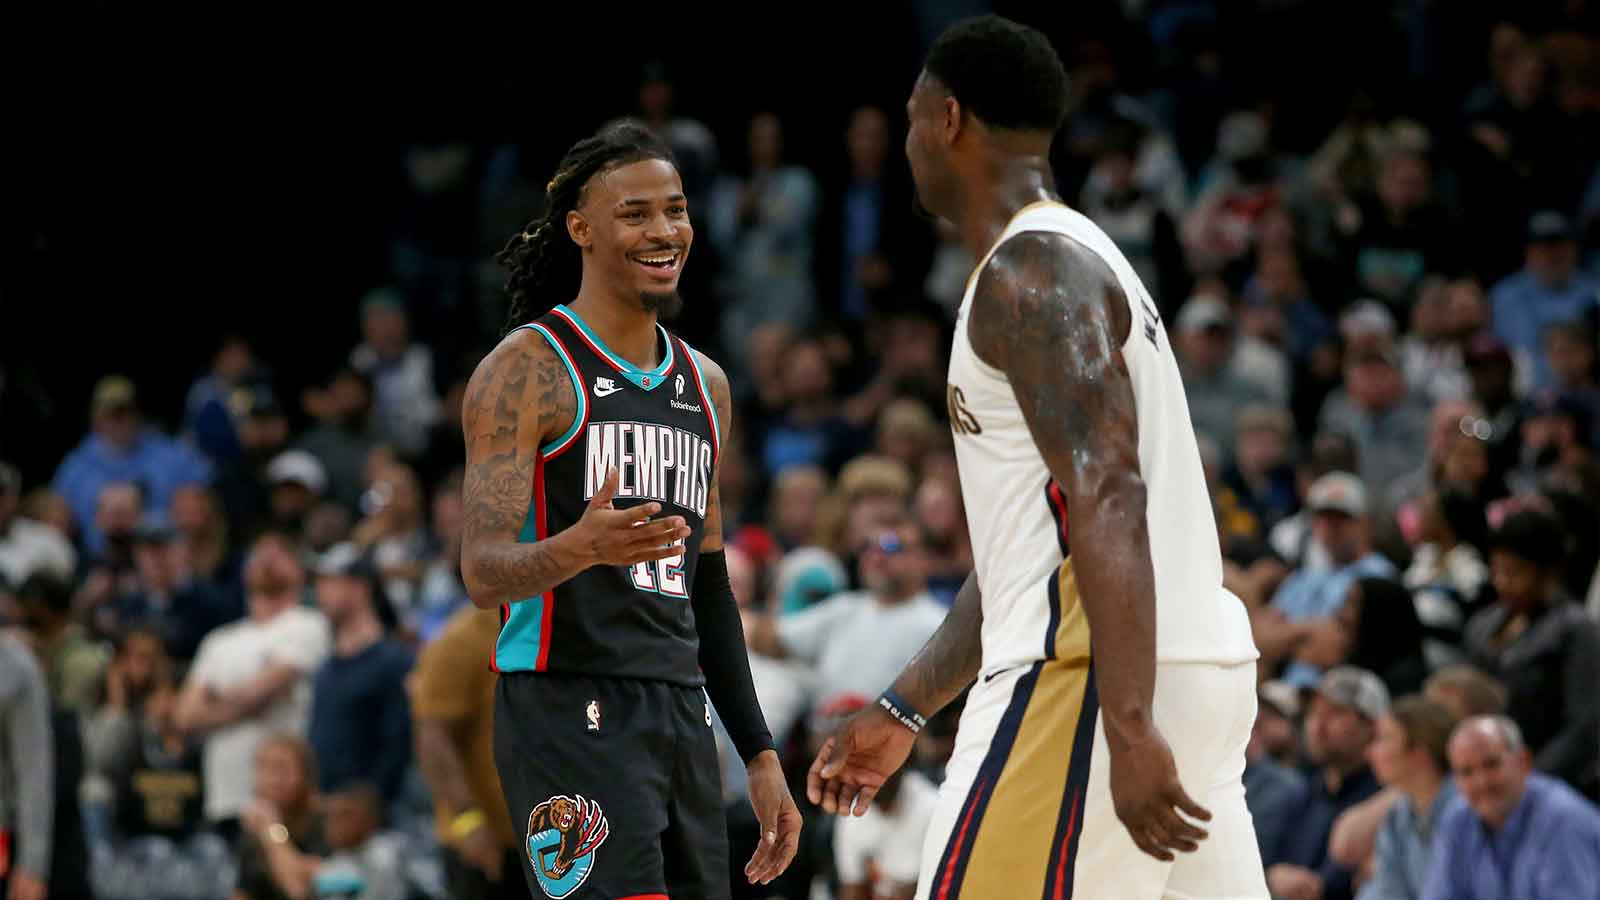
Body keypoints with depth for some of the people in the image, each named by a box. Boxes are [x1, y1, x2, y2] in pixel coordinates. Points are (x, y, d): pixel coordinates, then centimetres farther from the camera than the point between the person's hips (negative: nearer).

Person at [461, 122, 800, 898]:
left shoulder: (705, 385, 17)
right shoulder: (525, 371, -7)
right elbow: (482, 572, -15)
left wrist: (760, 755, 18)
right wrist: (578, 548, -37)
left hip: (680, 717, 8)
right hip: (567, 714, -8)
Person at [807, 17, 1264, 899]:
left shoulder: (1028, 271, -9)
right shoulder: (1081, 262, 24)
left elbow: (1105, 497, -22)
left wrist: (1127, 727, -29)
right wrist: (902, 710, 30)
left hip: (1097, 676, -10)